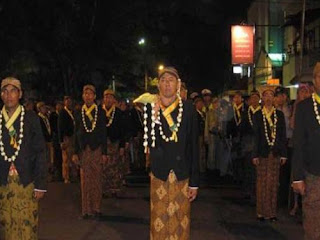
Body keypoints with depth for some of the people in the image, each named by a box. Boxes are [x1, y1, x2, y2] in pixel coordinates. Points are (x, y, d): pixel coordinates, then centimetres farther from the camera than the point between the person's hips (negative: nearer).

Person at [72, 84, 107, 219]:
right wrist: (75, 152, 3)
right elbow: (76, 134, 8)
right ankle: (86, 210, 10)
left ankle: (96, 209, 11)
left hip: (97, 149, -1)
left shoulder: (100, 112, 3)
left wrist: (104, 153, -3)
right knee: (85, 181, 3)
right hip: (83, 151, 1)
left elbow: (103, 133, 2)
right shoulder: (78, 113, 8)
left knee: (97, 180, 2)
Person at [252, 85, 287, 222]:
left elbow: (283, 135, 8)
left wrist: (283, 154, 2)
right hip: (263, 153, -1)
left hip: (276, 154, 1)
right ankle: (262, 212, 7)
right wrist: (255, 155, -4)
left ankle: (272, 212, 9)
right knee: (262, 183, 0)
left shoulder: (279, 115, 9)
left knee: (274, 183, 3)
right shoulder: (257, 115, 5)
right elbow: (255, 136, 1)